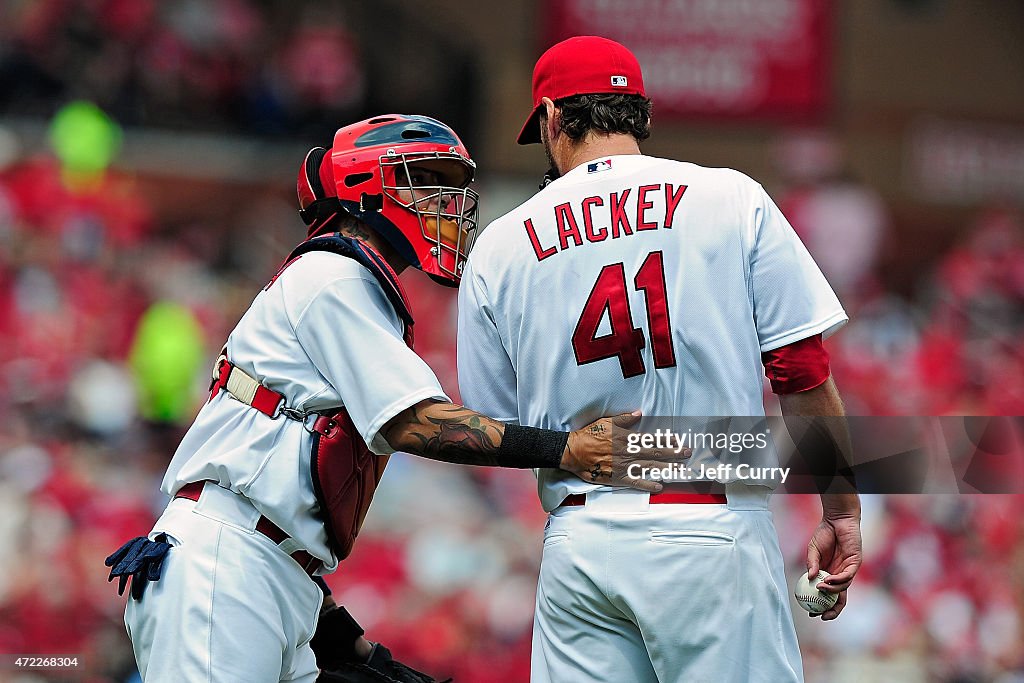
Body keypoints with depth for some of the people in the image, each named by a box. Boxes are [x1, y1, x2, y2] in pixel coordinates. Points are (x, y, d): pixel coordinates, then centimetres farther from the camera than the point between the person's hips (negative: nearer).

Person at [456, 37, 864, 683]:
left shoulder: (499, 248, 7)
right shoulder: (731, 200, 2)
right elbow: (803, 372, -2)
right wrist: (841, 514, 5)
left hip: (578, 549, 2)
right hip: (716, 533, -2)